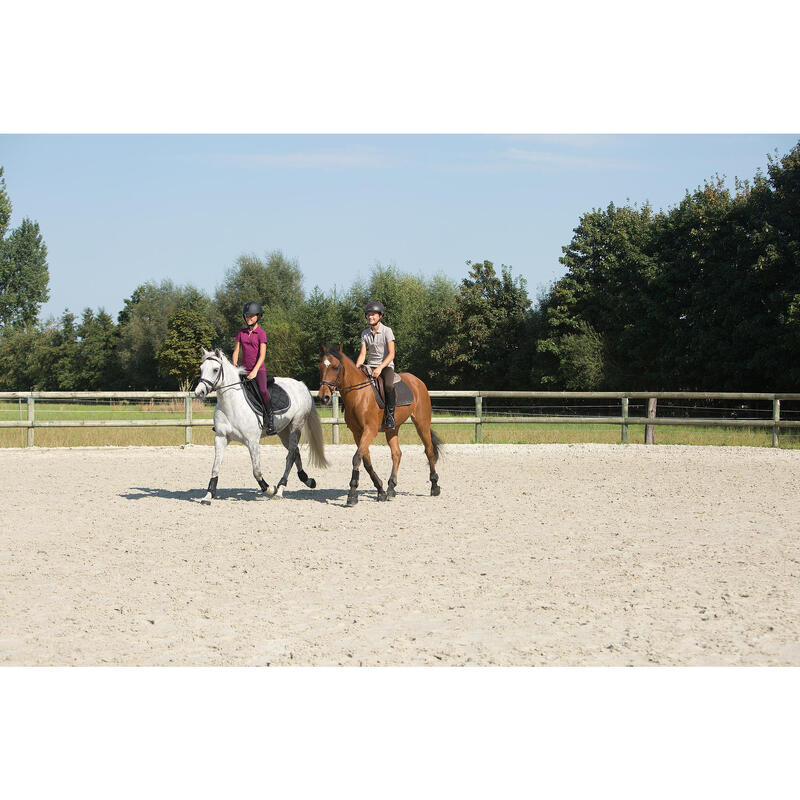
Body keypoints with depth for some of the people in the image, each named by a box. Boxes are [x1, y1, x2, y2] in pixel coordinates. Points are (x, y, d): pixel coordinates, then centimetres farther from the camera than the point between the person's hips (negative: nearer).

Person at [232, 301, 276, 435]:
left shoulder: (261, 333, -5)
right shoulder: (241, 333, 11)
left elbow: (262, 355, -13)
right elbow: (236, 351, 9)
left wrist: (255, 371, -24)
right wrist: (234, 367, -8)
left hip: (259, 369, -6)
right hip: (244, 369, 6)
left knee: (263, 390, -30)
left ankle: (270, 420, -21)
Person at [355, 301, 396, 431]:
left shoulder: (387, 331, -6)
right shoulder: (365, 333, 8)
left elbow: (391, 354, -11)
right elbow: (363, 354, 5)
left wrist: (380, 368, -24)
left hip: (386, 366, -5)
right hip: (370, 366, 5)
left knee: (388, 385, -35)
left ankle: (390, 416, -25)